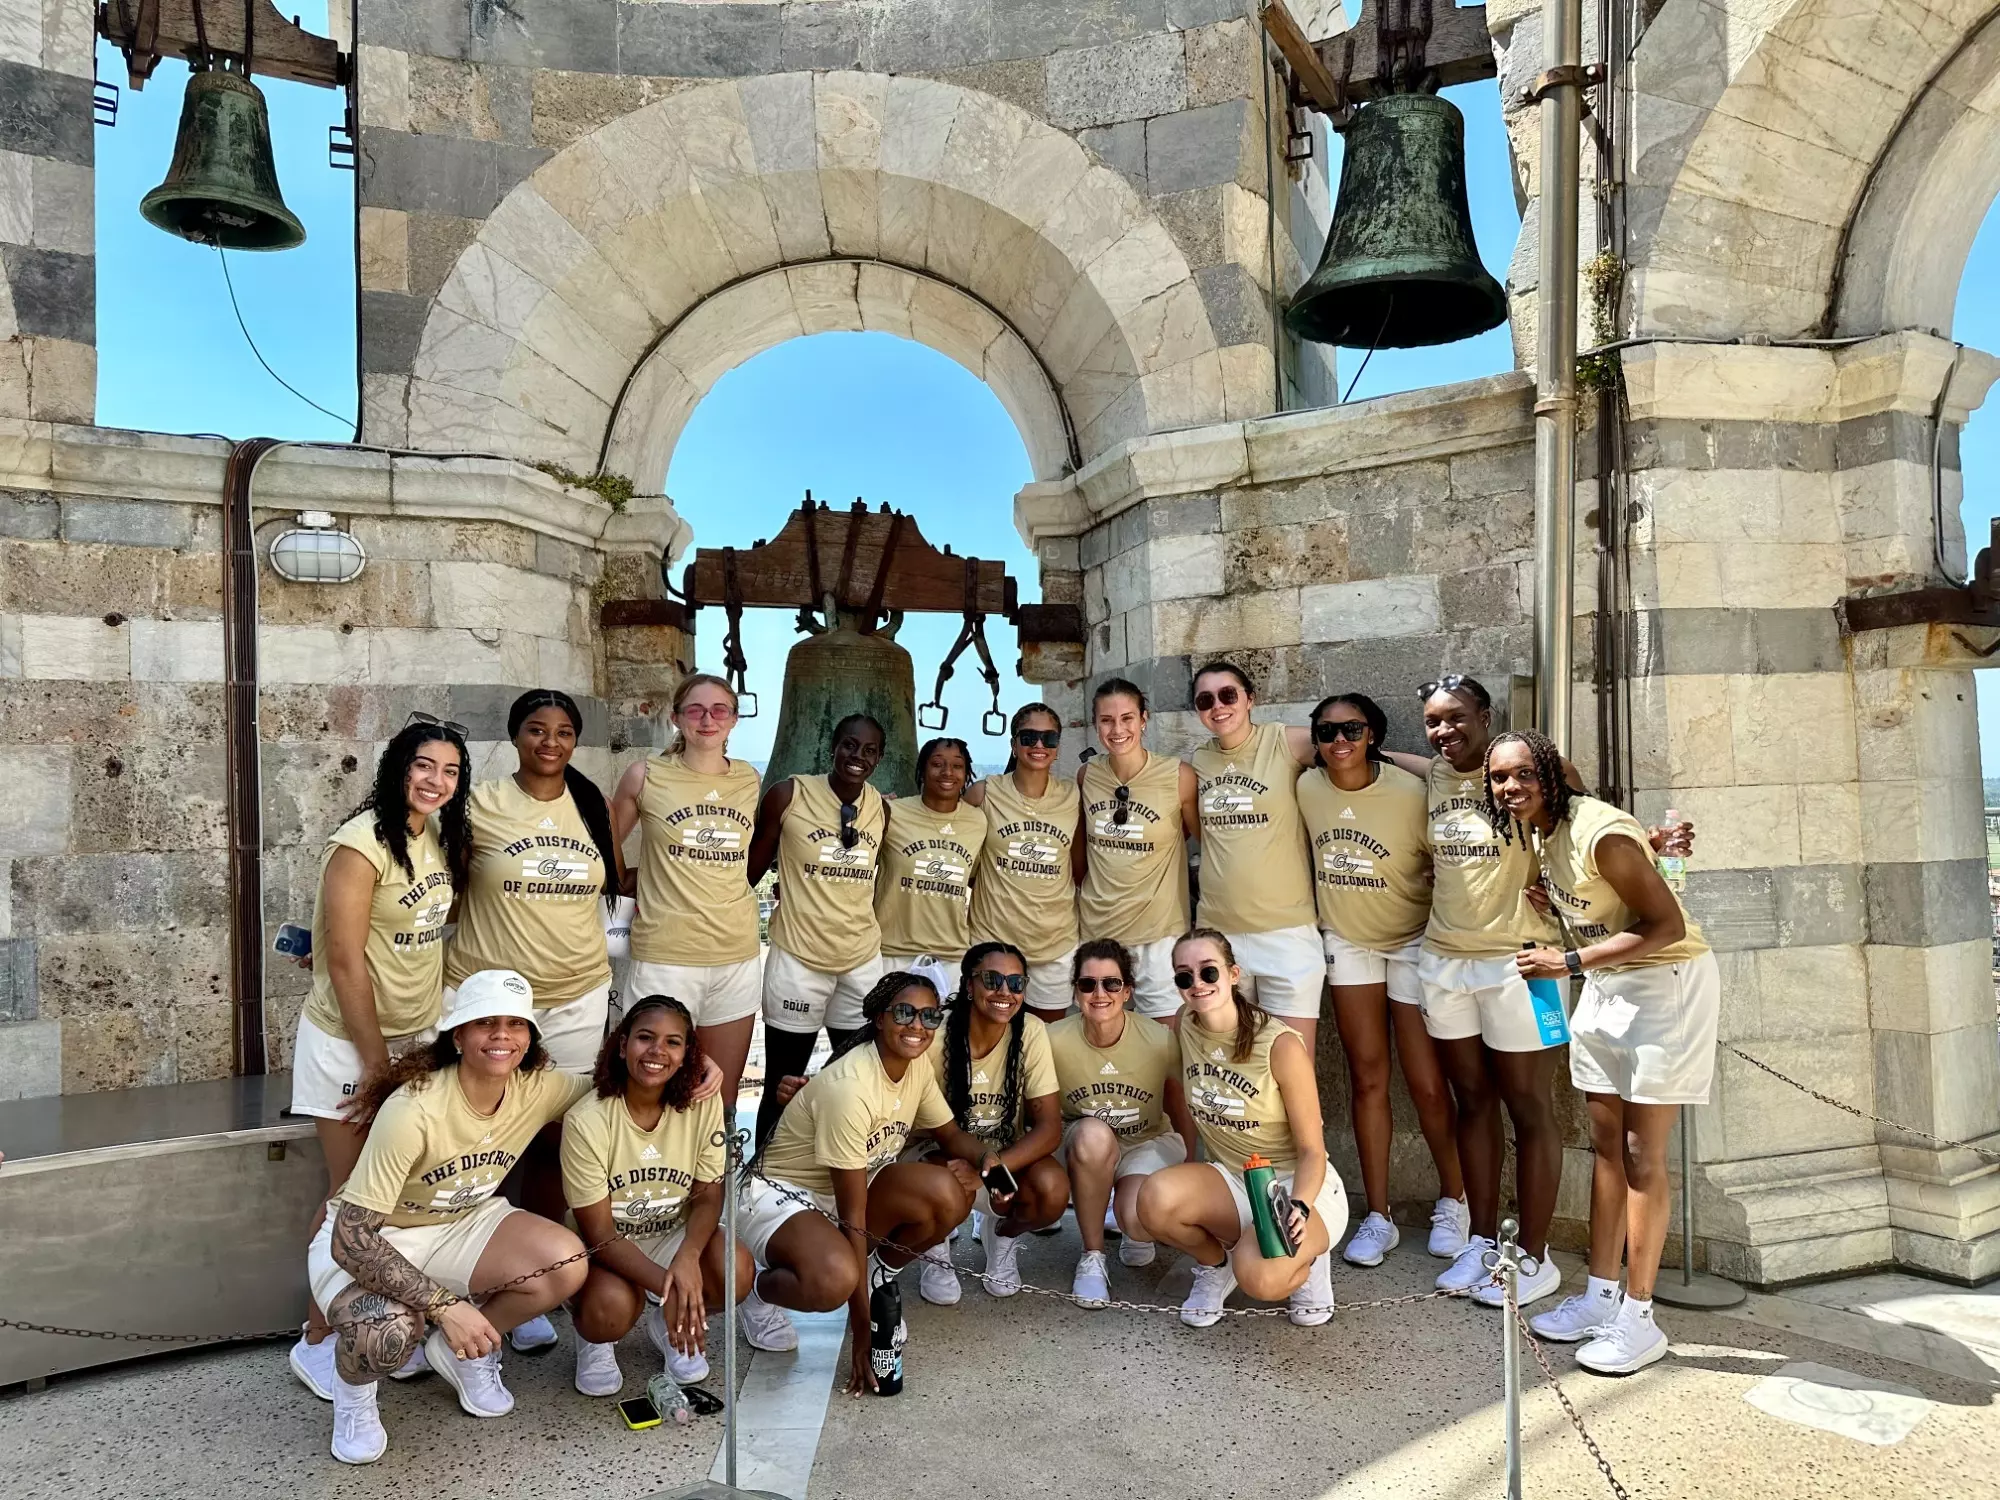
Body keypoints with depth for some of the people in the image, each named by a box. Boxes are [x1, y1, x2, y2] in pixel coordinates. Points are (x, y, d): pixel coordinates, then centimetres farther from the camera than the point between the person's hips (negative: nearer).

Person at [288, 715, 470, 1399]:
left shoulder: (442, 837, 2)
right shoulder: (362, 843, -20)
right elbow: (344, 962, -20)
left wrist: (416, 1048, 9)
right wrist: (377, 1065, -15)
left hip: (419, 1034, 7)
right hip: (350, 1041, -6)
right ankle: (317, 1339, 23)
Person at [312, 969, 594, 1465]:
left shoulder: (538, 1089, -16)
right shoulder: (413, 1109, -32)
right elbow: (350, 1238, -30)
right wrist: (445, 1306, -35)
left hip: (461, 1224, 5)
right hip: (366, 1244, -5)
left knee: (567, 1264, -22)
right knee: (390, 1335, -38)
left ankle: (463, 1353, 9)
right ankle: (353, 1389, 3)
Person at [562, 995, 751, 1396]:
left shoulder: (703, 1103, -15)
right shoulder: (586, 1121, -23)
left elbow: (708, 1196, -8)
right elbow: (600, 1236, -20)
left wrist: (688, 1257, -30)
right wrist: (665, 1285, -34)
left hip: (674, 1234, 3)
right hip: (605, 1249, -3)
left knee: (736, 1272, -27)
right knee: (612, 1307, -35)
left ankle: (668, 1324, 8)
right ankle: (595, 1340, 5)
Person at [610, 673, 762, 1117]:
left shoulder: (750, 780, 6)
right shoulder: (646, 775, -3)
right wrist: (651, 886, 2)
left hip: (738, 956, 3)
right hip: (665, 957, -3)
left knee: (723, 1101, 12)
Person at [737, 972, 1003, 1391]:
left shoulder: (917, 1066, -7)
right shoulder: (849, 1088, -30)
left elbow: (951, 1135, 7)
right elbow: (853, 1216, -27)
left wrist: (986, 1156, -19)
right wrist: (861, 1331, -24)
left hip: (851, 1187, 7)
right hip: (780, 1194, -7)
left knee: (949, 1195, -22)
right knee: (834, 1280, -38)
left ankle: (877, 1281, 6)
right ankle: (761, 1289, -3)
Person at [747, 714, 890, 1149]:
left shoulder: (880, 807, 3)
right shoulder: (789, 794, -10)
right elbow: (752, 869, -2)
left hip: (864, 960, 4)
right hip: (798, 958, -4)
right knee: (782, 1085, 8)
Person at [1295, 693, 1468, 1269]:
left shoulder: (1410, 792, -20)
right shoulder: (1307, 789, -7)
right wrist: (1317, 917, 10)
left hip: (1412, 941, -3)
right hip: (1345, 941, 3)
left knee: (1427, 1084, -1)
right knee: (1367, 1079, 8)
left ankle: (1452, 1201, 24)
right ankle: (1378, 1217, 17)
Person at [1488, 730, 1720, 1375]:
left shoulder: (1597, 832, -24)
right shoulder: (1535, 834, 3)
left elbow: (1667, 925, -23)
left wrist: (1570, 962, -24)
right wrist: (1553, 906, -2)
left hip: (1667, 983, -8)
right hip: (1606, 985, 8)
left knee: (1641, 1153, -3)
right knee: (1605, 1144, 11)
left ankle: (1638, 1319, 8)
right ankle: (1600, 1295, 21)